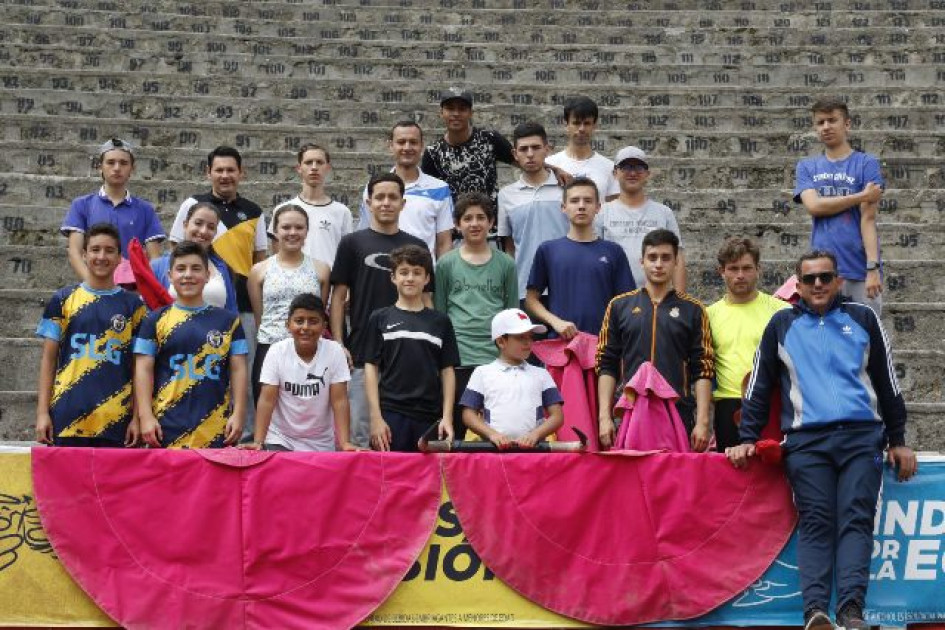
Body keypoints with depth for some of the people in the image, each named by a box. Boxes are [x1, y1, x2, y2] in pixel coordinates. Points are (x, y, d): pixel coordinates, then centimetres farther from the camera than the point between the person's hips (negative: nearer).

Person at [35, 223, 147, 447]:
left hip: (115, 421, 0)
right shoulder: (62, 300, 7)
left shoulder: (132, 306, 7)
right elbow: (49, 359, 7)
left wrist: (137, 417, 0)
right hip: (67, 417, 0)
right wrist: (42, 412, 0)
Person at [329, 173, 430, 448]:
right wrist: (338, 345, -6)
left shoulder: (417, 247, 11)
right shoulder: (352, 243, 5)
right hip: (361, 355, -2)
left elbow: (425, 301, 13)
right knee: (359, 432, 0)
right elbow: (338, 297, 3)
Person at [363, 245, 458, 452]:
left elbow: (447, 371, 9)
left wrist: (447, 417, 0)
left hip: (430, 418, 2)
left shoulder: (440, 322, 10)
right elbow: (371, 368, 4)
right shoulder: (380, 319, 6)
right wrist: (376, 417, -4)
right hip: (391, 415, -1)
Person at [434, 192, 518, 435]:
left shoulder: (505, 264, 9)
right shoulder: (446, 264, 7)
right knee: (458, 428, 2)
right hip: (458, 359, -1)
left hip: (496, 358, 1)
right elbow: (438, 314, 10)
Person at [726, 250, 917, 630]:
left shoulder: (863, 319, 17)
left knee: (856, 518, -13)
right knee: (816, 522, -12)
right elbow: (760, 387, 16)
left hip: (863, 435, 1)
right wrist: (747, 439, 8)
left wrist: (898, 440, 15)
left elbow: (887, 382, 19)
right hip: (806, 441, 0)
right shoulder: (781, 325, 16)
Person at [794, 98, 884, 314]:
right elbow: (813, 206, -4)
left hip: (862, 271, -2)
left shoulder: (866, 163, 4)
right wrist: (862, 196, -7)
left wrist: (873, 268, -13)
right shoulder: (806, 166, 13)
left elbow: (868, 218, -5)